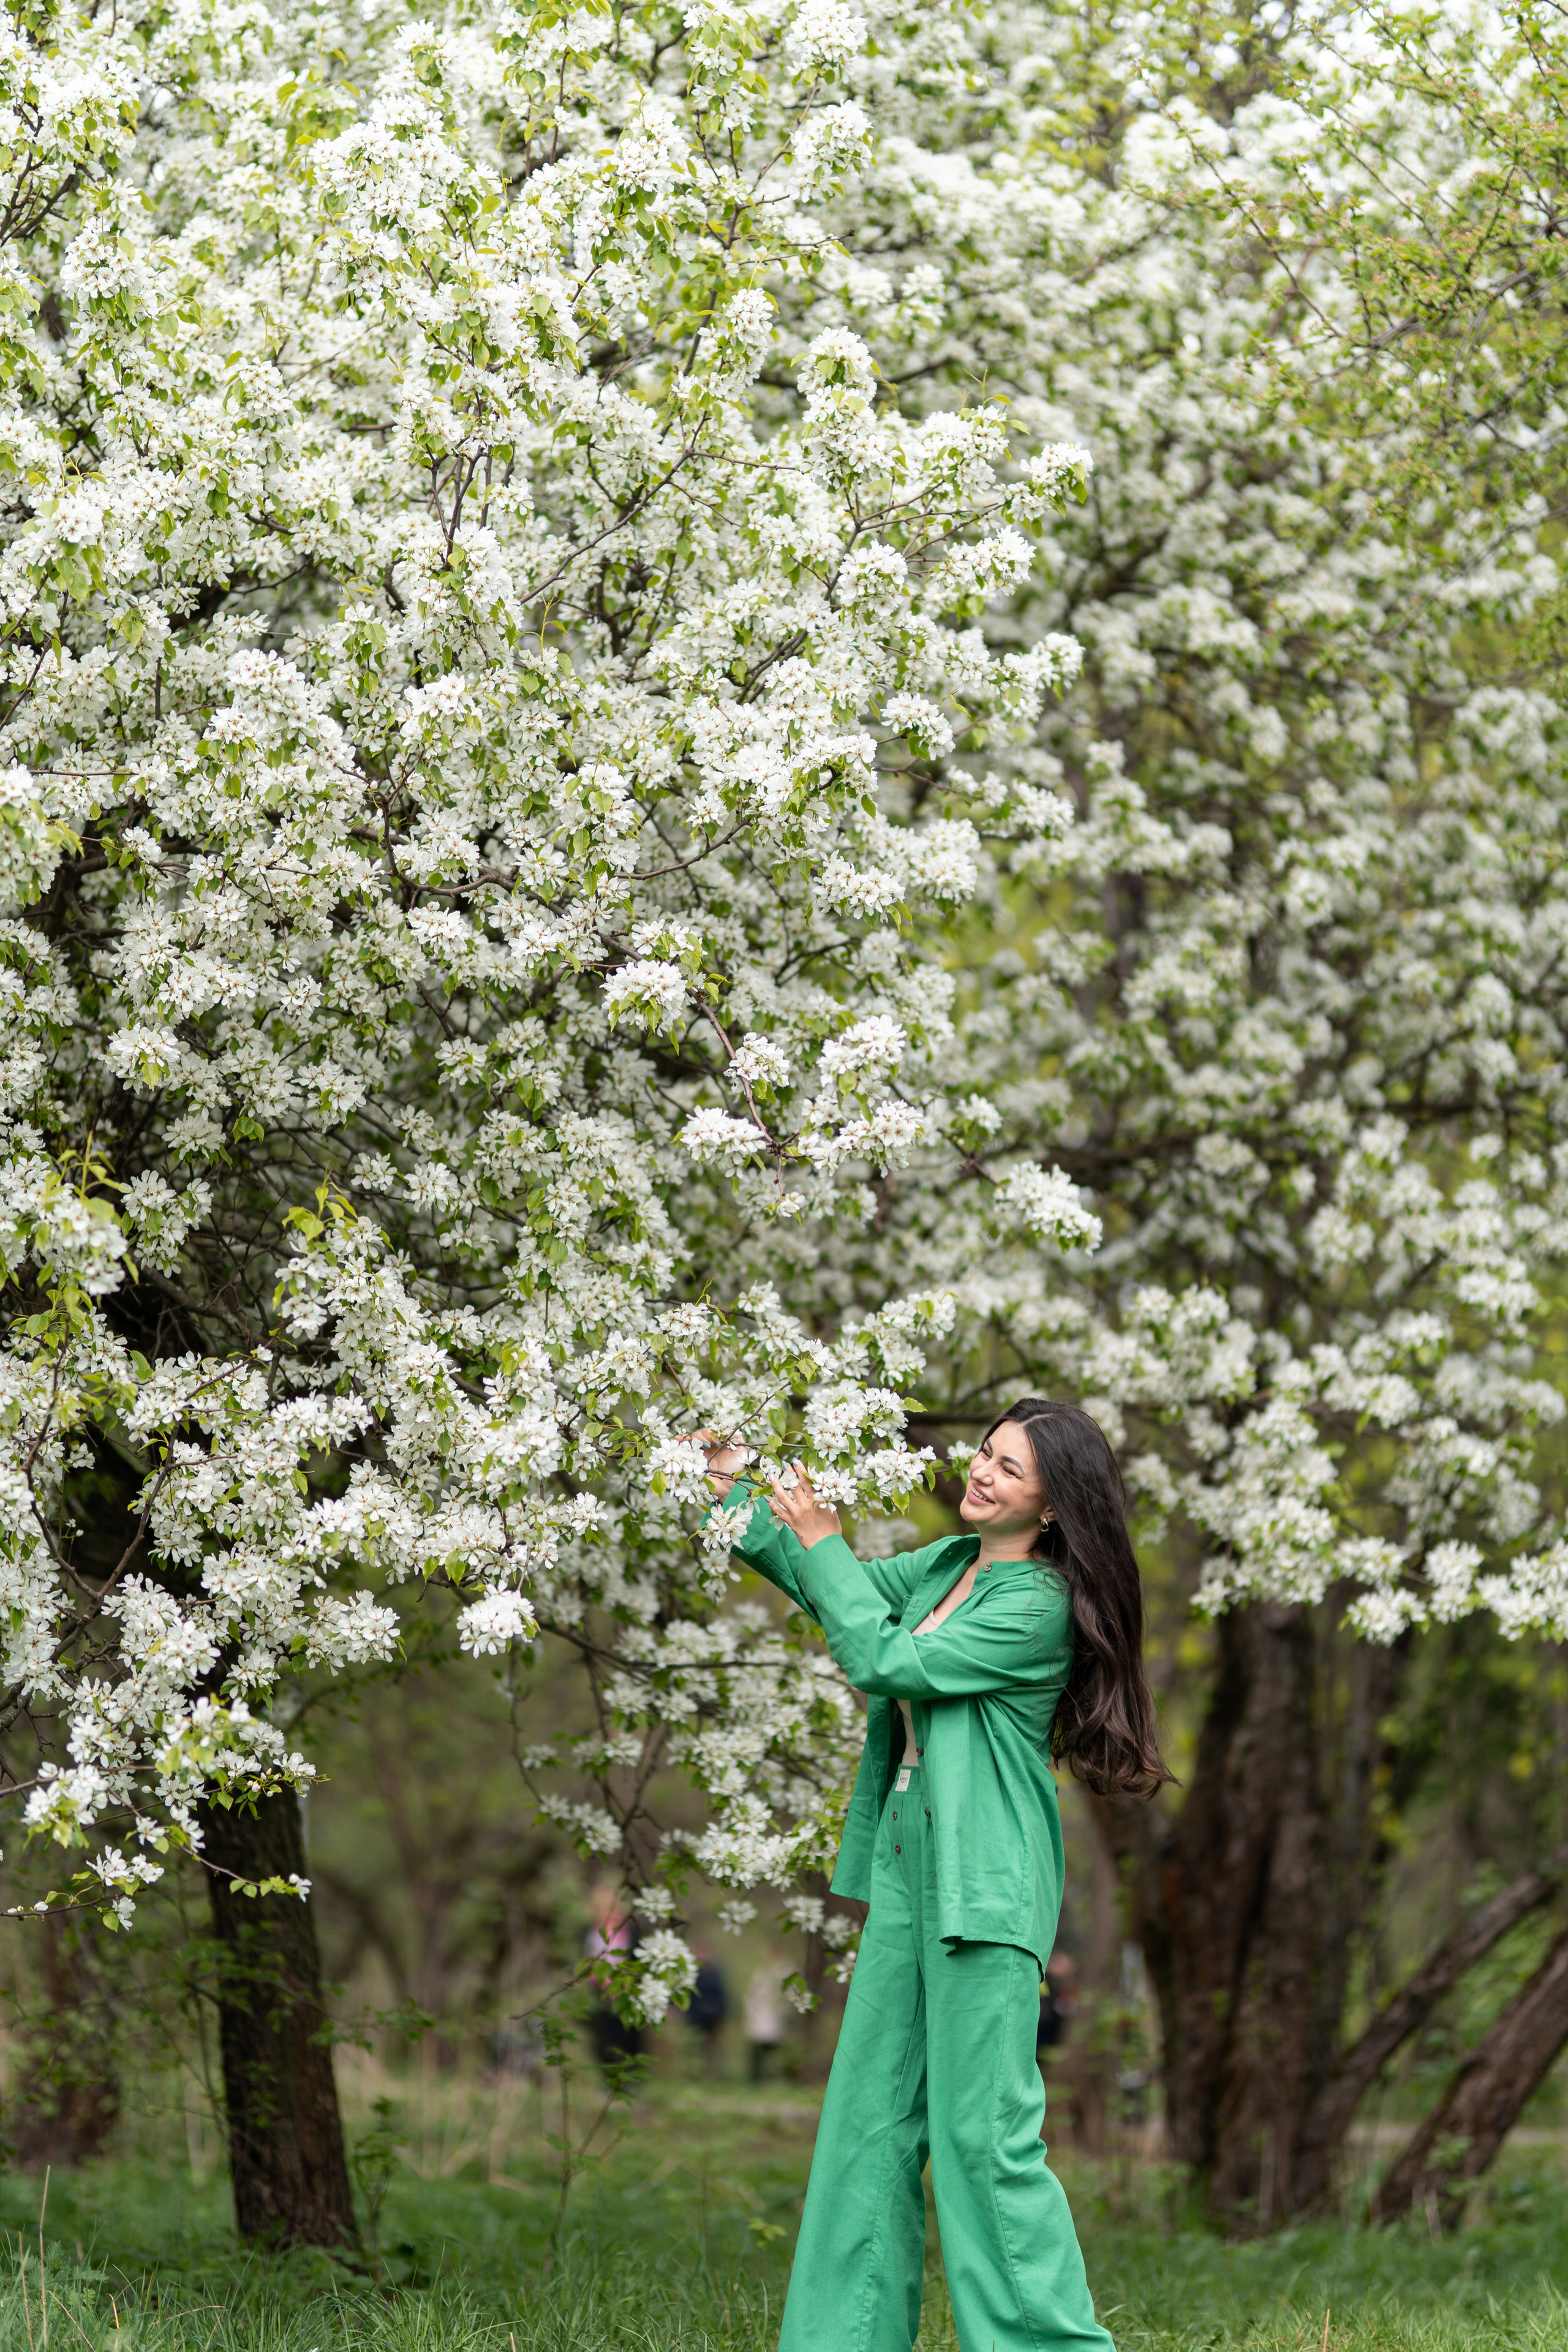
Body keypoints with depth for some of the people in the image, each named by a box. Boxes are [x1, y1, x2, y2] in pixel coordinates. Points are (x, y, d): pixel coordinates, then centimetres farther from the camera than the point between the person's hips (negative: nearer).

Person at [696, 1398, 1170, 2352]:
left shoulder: (1040, 1602, -14)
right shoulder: (949, 1564, 12)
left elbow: (888, 1662, -17)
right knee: (873, 2114, 11)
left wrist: (823, 1543, -9)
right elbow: (837, 1592, 25)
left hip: (984, 1881, -9)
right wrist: (734, 1490, 16)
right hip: (907, 1857, 9)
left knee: (984, 2129, -10)